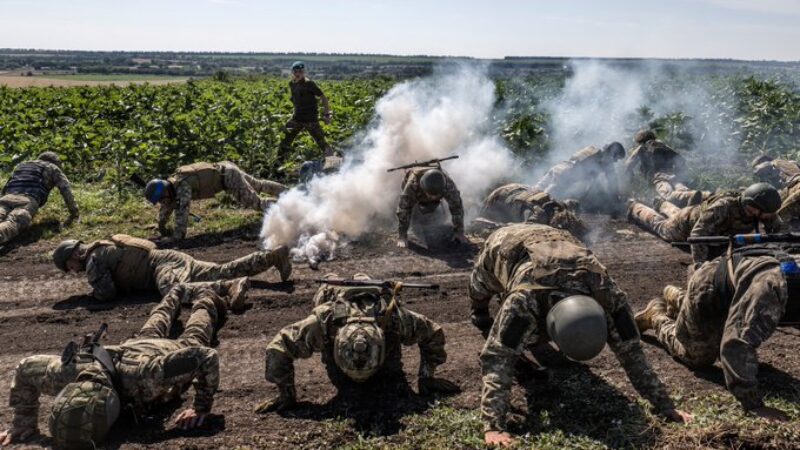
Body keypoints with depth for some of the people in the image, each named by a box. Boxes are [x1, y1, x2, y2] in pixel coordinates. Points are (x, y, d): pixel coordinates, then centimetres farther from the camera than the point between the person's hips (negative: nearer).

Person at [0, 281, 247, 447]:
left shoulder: (146, 373, -57)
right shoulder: (66, 373, -45)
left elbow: (206, 357, -46)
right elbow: (25, 369, -22)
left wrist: (202, 407, -40)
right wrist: (23, 422, -23)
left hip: (174, 353, -4)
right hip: (135, 346, 4)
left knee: (193, 339, 33)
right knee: (152, 332, 40)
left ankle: (209, 298, 59)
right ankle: (179, 292, 65)